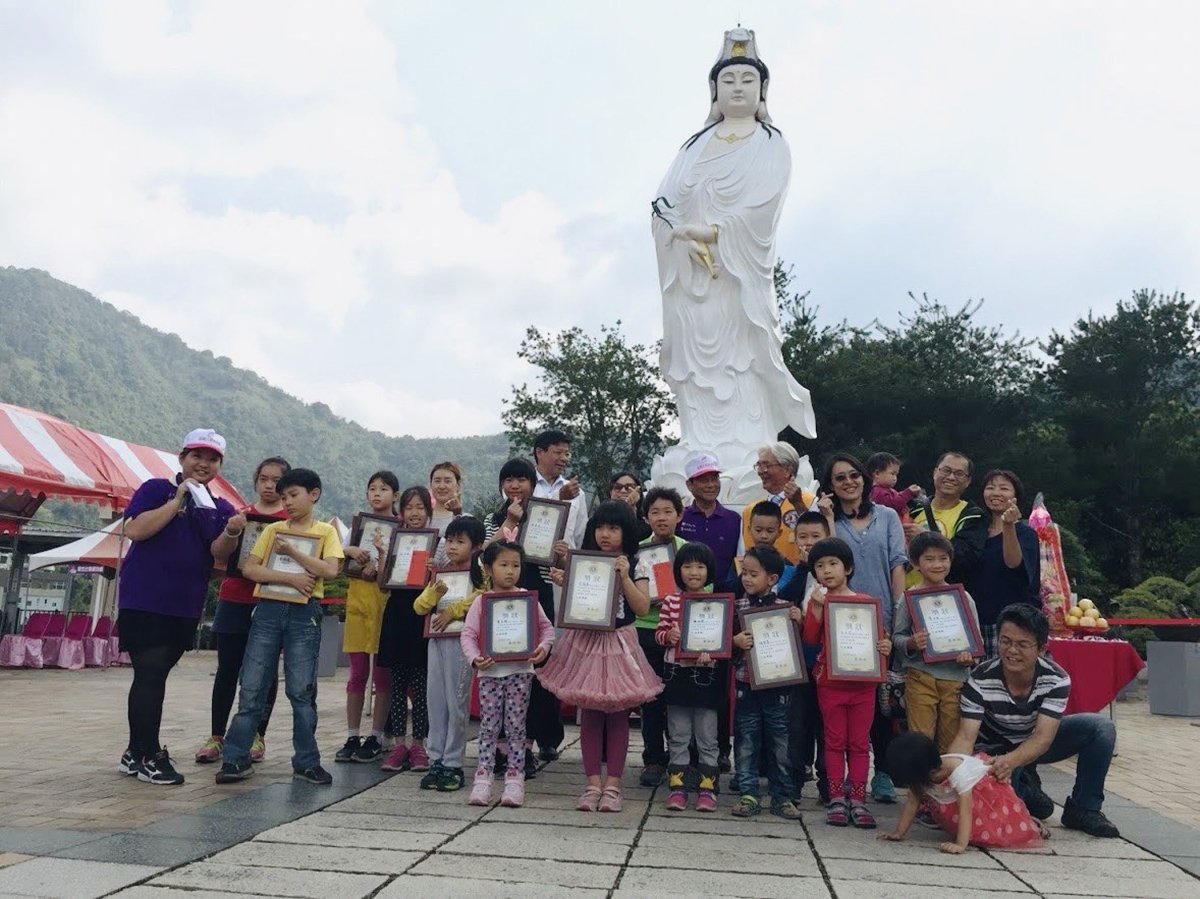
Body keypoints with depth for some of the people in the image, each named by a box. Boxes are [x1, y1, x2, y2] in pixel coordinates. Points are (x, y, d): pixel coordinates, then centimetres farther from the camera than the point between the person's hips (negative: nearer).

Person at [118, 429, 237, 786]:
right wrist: (178, 500, -19)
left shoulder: (220, 508, 9)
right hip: (144, 601, -5)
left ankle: (136, 752, 25)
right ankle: (148, 757, 2)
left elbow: (219, 554, -5)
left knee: (153, 677, 15)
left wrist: (232, 533, -27)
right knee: (150, 676, -6)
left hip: (185, 607, 5)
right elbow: (134, 530, -17)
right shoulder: (156, 489, -3)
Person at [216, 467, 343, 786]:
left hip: (304, 614, -2)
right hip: (268, 610, 2)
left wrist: (292, 551, -12)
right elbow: (249, 569, -1)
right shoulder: (272, 530, 10)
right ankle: (236, 758, 12)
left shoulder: (326, 531, 4)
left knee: (302, 691, 2)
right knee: (251, 688, 3)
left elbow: (330, 570, -12)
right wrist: (290, 578, -12)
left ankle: (306, 762, 13)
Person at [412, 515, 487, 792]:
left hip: (461, 641, -6)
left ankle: (453, 765, 9)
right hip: (436, 640, 6)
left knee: (456, 702, 1)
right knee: (435, 700, 8)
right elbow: (419, 607, 11)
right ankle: (436, 761, 17)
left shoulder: (479, 574, -4)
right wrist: (433, 592, -8)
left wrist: (453, 611, -16)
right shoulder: (440, 574, 14)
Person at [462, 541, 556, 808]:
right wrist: (475, 658, -18)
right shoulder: (481, 603, 2)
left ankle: (514, 780, 11)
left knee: (516, 726, 5)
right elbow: (468, 635, -2)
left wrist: (543, 648, -11)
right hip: (490, 671, 0)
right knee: (488, 727, 5)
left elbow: (547, 627, 7)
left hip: (520, 670, 0)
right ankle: (482, 781, 11)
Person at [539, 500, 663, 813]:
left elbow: (642, 608, -10)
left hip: (619, 643, -2)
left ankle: (612, 784, 13)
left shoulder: (635, 567, -1)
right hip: (585, 641, 2)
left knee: (617, 714, 4)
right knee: (589, 713, 5)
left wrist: (624, 577, -17)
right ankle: (593, 783, 13)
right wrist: (563, 584, -14)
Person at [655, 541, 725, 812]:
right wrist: (668, 635, -15)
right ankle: (677, 787, 17)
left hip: (707, 675, -1)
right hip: (676, 673, 1)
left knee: (707, 738, 7)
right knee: (678, 736, 10)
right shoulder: (670, 601, 1)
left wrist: (711, 652, -18)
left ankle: (706, 789, 17)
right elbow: (659, 633, 6)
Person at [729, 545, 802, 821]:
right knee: (746, 741, 6)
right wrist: (735, 641, -19)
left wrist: (797, 622, -12)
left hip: (777, 683, 0)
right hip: (745, 682, 0)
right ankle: (748, 794, 15)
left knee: (780, 741, 8)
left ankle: (782, 796, 19)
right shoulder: (737, 606, 0)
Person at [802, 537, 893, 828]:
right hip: (830, 683, 0)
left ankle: (857, 800, 14)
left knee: (859, 743, 7)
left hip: (862, 683, 1)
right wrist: (818, 606, -19)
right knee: (835, 742, 7)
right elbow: (810, 638, -11)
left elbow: (878, 637, 11)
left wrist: (885, 647, -11)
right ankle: (836, 800, 13)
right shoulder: (818, 601, 1)